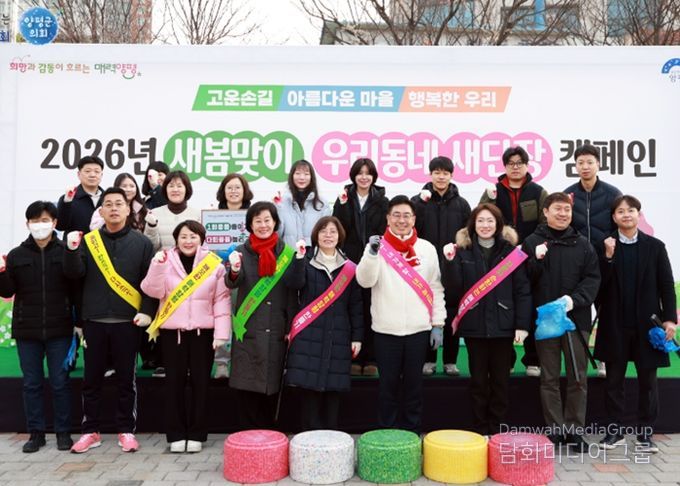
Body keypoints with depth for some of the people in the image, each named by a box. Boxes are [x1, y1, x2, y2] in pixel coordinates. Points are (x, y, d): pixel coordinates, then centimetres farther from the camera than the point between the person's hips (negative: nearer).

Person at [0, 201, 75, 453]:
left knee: (60, 382, 6)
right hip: (27, 329, 3)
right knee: (31, 383, 10)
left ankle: (63, 432, 17)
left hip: (59, 329, -2)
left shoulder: (66, 252, -2)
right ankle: (36, 432, 22)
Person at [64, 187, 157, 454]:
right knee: (92, 379, 9)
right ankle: (90, 431, 21)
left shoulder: (141, 242, 2)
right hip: (94, 320, 2)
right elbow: (75, 274, -1)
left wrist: (147, 311, -10)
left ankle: (126, 430, 17)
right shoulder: (89, 240, 7)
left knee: (126, 379, 6)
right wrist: (72, 250, -17)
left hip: (127, 321, -1)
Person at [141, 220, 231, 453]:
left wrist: (221, 332, -6)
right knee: (174, 381, 6)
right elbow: (154, 291, -6)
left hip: (202, 331, 0)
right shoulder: (166, 261, 3)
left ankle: (196, 435, 17)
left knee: (200, 382, 6)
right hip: (172, 331, 1)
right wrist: (157, 266, -20)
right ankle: (176, 434, 16)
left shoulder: (214, 263, 0)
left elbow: (222, 300, -1)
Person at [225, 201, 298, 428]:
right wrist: (234, 269, -32)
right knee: (246, 385, 1)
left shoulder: (287, 253, 5)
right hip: (247, 330, -1)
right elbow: (232, 283, -10)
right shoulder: (242, 252, 4)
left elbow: (292, 293, 6)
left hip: (275, 331, 1)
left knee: (271, 384, 6)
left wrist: (290, 328, 1)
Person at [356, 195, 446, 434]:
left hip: (419, 329, 1)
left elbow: (436, 288, 7)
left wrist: (438, 324, 3)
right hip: (386, 329, -1)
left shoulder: (427, 248, 4)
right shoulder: (378, 246, -1)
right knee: (388, 383, 8)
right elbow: (364, 280, -12)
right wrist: (372, 254, -28)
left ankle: (413, 434, 23)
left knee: (414, 383, 11)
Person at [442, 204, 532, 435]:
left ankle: (497, 430, 21)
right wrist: (450, 261, -18)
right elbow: (453, 286, -3)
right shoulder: (463, 251, 3)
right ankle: (480, 431, 21)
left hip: (503, 326, 0)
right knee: (478, 380, 10)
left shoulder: (510, 251, 1)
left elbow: (522, 290, -1)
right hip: (474, 325, 1)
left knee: (501, 380, 9)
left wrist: (522, 325, -6)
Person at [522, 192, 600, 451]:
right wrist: (536, 260, -18)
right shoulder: (532, 242, 3)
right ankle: (555, 430, 15)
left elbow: (593, 278, 3)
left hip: (576, 318, 1)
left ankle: (574, 429, 18)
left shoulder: (582, 244, 7)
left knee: (578, 378, 6)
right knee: (549, 378, 6)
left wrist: (574, 299, -13)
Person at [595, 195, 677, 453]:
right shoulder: (605, 246, 1)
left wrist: (669, 318, -5)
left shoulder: (655, 246, 2)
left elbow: (666, 285, 2)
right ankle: (615, 430, 19)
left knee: (647, 379, 7)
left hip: (646, 323, 0)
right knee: (614, 379, 8)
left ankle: (645, 433, 17)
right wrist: (608, 257, -18)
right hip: (615, 324, 0)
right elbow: (599, 283, -6)